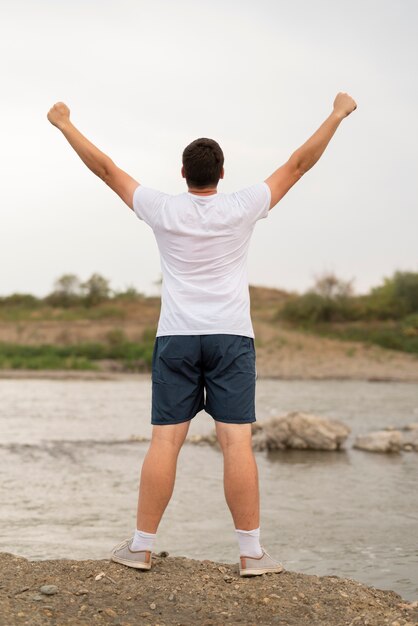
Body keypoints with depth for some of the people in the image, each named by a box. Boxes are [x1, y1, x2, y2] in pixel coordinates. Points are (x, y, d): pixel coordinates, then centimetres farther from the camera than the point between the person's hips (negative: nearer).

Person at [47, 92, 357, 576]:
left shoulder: (163, 210, 1)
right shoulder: (242, 208, -1)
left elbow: (105, 168, 9)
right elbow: (299, 163, 6)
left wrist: (65, 125, 21)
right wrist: (338, 114, 15)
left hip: (175, 339, 1)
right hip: (231, 337, -1)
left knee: (164, 441, 2)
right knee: (237, 442, -5)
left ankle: (141, 546, 7)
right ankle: (251, 553, -2)